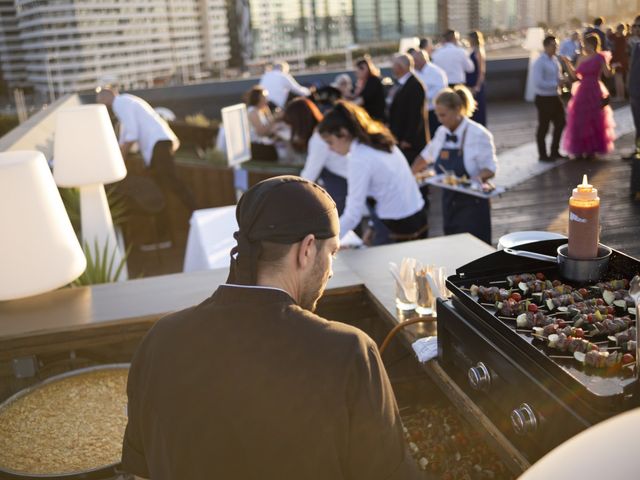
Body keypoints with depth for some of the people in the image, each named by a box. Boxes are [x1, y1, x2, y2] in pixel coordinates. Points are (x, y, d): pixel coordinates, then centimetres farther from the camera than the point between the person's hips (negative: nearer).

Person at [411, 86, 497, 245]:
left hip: (471, 202, -6)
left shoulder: (478, 134, -14)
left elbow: (490, 169, -11)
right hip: (449, 200, 6)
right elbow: (426, 156, 22)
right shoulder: (442, 132, 5)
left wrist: (475, 179, -29)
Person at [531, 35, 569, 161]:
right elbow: (538, 83, -23)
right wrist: (556, 84, -20)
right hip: (544, 98, -8)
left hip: (555, 97, 8)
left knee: (560, 123, 14)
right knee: (543, 126, 4)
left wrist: (562, 80, -3)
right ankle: (542, 155, 18)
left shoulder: (555, 60, 9)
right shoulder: (539, 62, -16)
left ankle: (554, 151, 30)